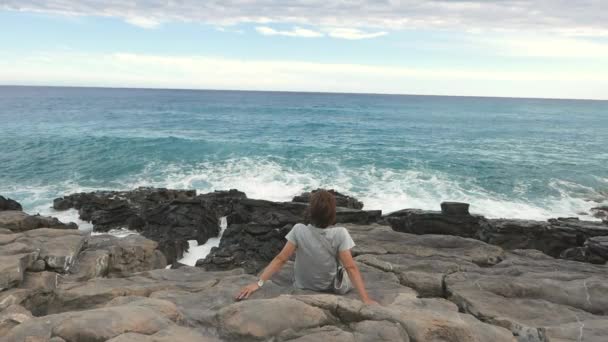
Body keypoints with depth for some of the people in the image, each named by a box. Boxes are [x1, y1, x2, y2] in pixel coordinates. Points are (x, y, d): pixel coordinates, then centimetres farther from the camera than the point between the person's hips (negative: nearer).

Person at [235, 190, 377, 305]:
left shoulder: (298, 230, -24)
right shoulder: (340, 234, -27)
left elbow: (280, 259, -26)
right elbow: (351, 268, -29)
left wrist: (258, 283, -25)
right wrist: (365, 299, -27)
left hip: (303, 287, 2)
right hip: (331, 289, -1)